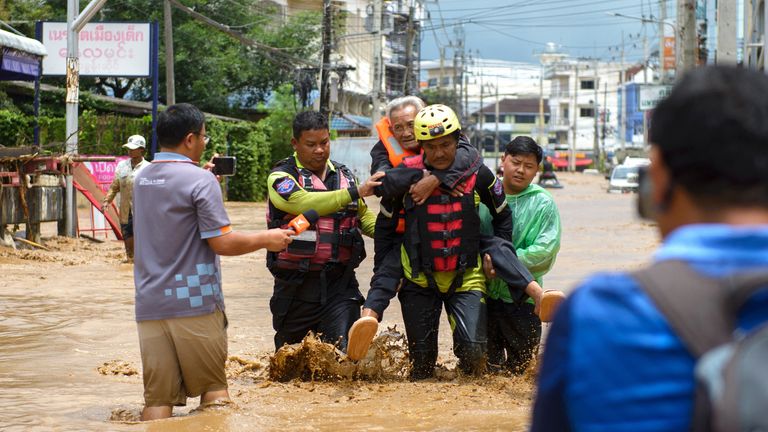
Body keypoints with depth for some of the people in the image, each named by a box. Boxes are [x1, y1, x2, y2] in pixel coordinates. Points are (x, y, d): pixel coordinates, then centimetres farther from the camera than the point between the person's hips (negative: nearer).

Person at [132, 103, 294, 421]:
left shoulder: (142, 179, 12)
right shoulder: (200, 180, -10)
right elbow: (223, 243, -13)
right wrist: (267, 239, 2)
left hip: (150, 304, 6)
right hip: (194, 302, -5)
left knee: (157, 398, 2)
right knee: (214, 388, 8)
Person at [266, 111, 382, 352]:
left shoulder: (344, 176, 12)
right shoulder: (282, 177, -4)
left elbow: (364, 217, 22)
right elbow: (305, 204, -24)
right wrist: (355, 192, -29)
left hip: (340, 284, 3)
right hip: (296, 286, -2)